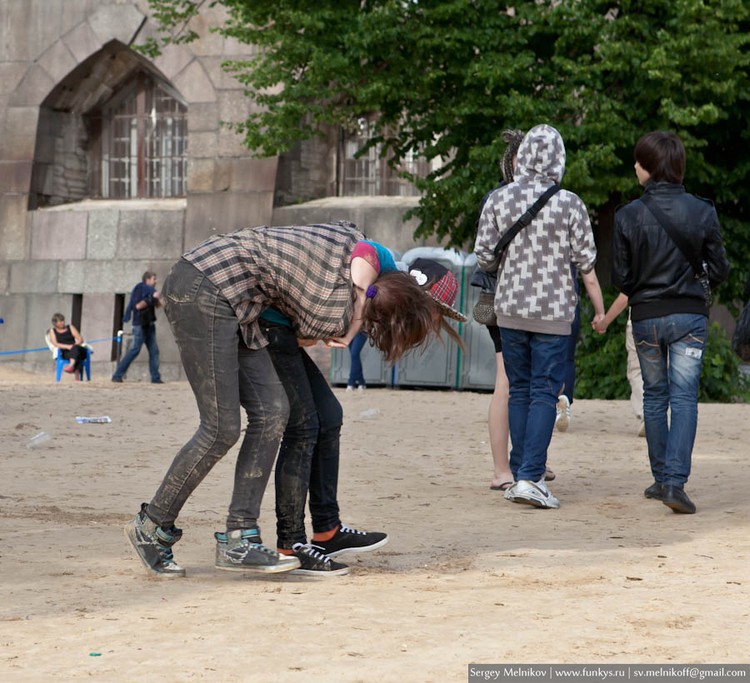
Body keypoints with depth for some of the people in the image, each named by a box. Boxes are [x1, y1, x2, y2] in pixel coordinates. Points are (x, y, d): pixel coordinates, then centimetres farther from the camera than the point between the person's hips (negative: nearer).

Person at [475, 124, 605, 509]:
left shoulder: (499, 200, -2)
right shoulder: (569, 204, -7)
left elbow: (484, 257, 0)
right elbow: (586, 264, -4)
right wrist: (600, 311, 7)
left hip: (509, 308, 3)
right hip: (554, 312, -2)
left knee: (519, 390, 12)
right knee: (544, 393, -1)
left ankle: (520, 474, 13)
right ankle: (531, 477, -10)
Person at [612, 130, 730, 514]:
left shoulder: (627, 216, -8)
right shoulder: (702, 212, -6)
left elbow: (620, 278, -4)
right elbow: (719, 270, -1)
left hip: (645, 317, 1)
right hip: (689, 316, -1)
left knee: (654, 396, 15)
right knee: (684, 398, -1)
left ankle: (661, 477, 21)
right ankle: (675, 481, -14)